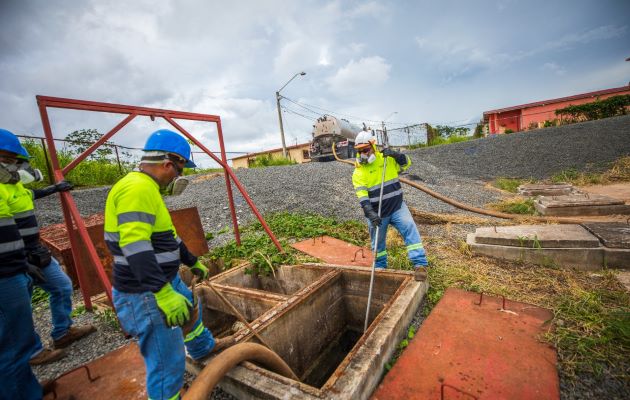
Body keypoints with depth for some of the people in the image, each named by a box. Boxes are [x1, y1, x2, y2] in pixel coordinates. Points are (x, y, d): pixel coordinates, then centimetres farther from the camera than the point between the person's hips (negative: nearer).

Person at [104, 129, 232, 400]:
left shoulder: (148, 189, 11)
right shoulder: (137, 187, -23)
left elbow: (169, 237, 19)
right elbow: (135, 246, -34)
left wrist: (193, 262, 25)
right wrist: (163, 294, -38)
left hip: (166, 280, 11)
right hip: (146, 293, -11)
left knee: (192, 308, 32)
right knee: (168, 364, 0)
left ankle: (203, 348, 58)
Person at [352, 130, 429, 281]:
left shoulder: (387, 158, 1)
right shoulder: (358, 172, -8)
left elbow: (406, 163, 2)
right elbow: (362, 195, -17)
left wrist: (395, 154, -18)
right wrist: (370, 213, -30)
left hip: (397, 207, 1)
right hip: (377, 212, 0)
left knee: (410, 230, -18)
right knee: (378, 242, 14)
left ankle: (420, 265, -12)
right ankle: (380, 267, 35)